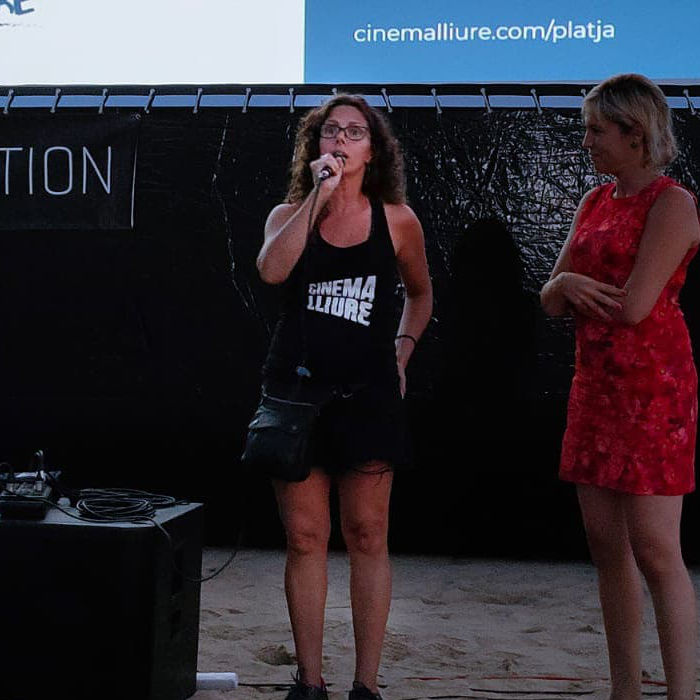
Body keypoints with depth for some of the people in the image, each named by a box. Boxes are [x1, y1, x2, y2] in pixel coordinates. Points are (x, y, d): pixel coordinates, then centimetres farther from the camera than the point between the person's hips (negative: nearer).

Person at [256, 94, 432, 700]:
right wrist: (318, 196, -12)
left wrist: (402, 350, 10)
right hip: (296, 387, 1)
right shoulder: (290, 214, 8)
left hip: (367, 392, -1)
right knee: (304, 538, 2)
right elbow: (272, 269, -15)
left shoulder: (397, 220, 7)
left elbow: (420, 294, 23)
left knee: (367, 536, -1)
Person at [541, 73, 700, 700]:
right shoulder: (595, 202, 15)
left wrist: (583, 293, 0)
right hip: (596, 384, 8)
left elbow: (634, 306, -19)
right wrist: (566, 284, -10)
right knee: (606, 543, 9)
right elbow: (551, 300, 13)